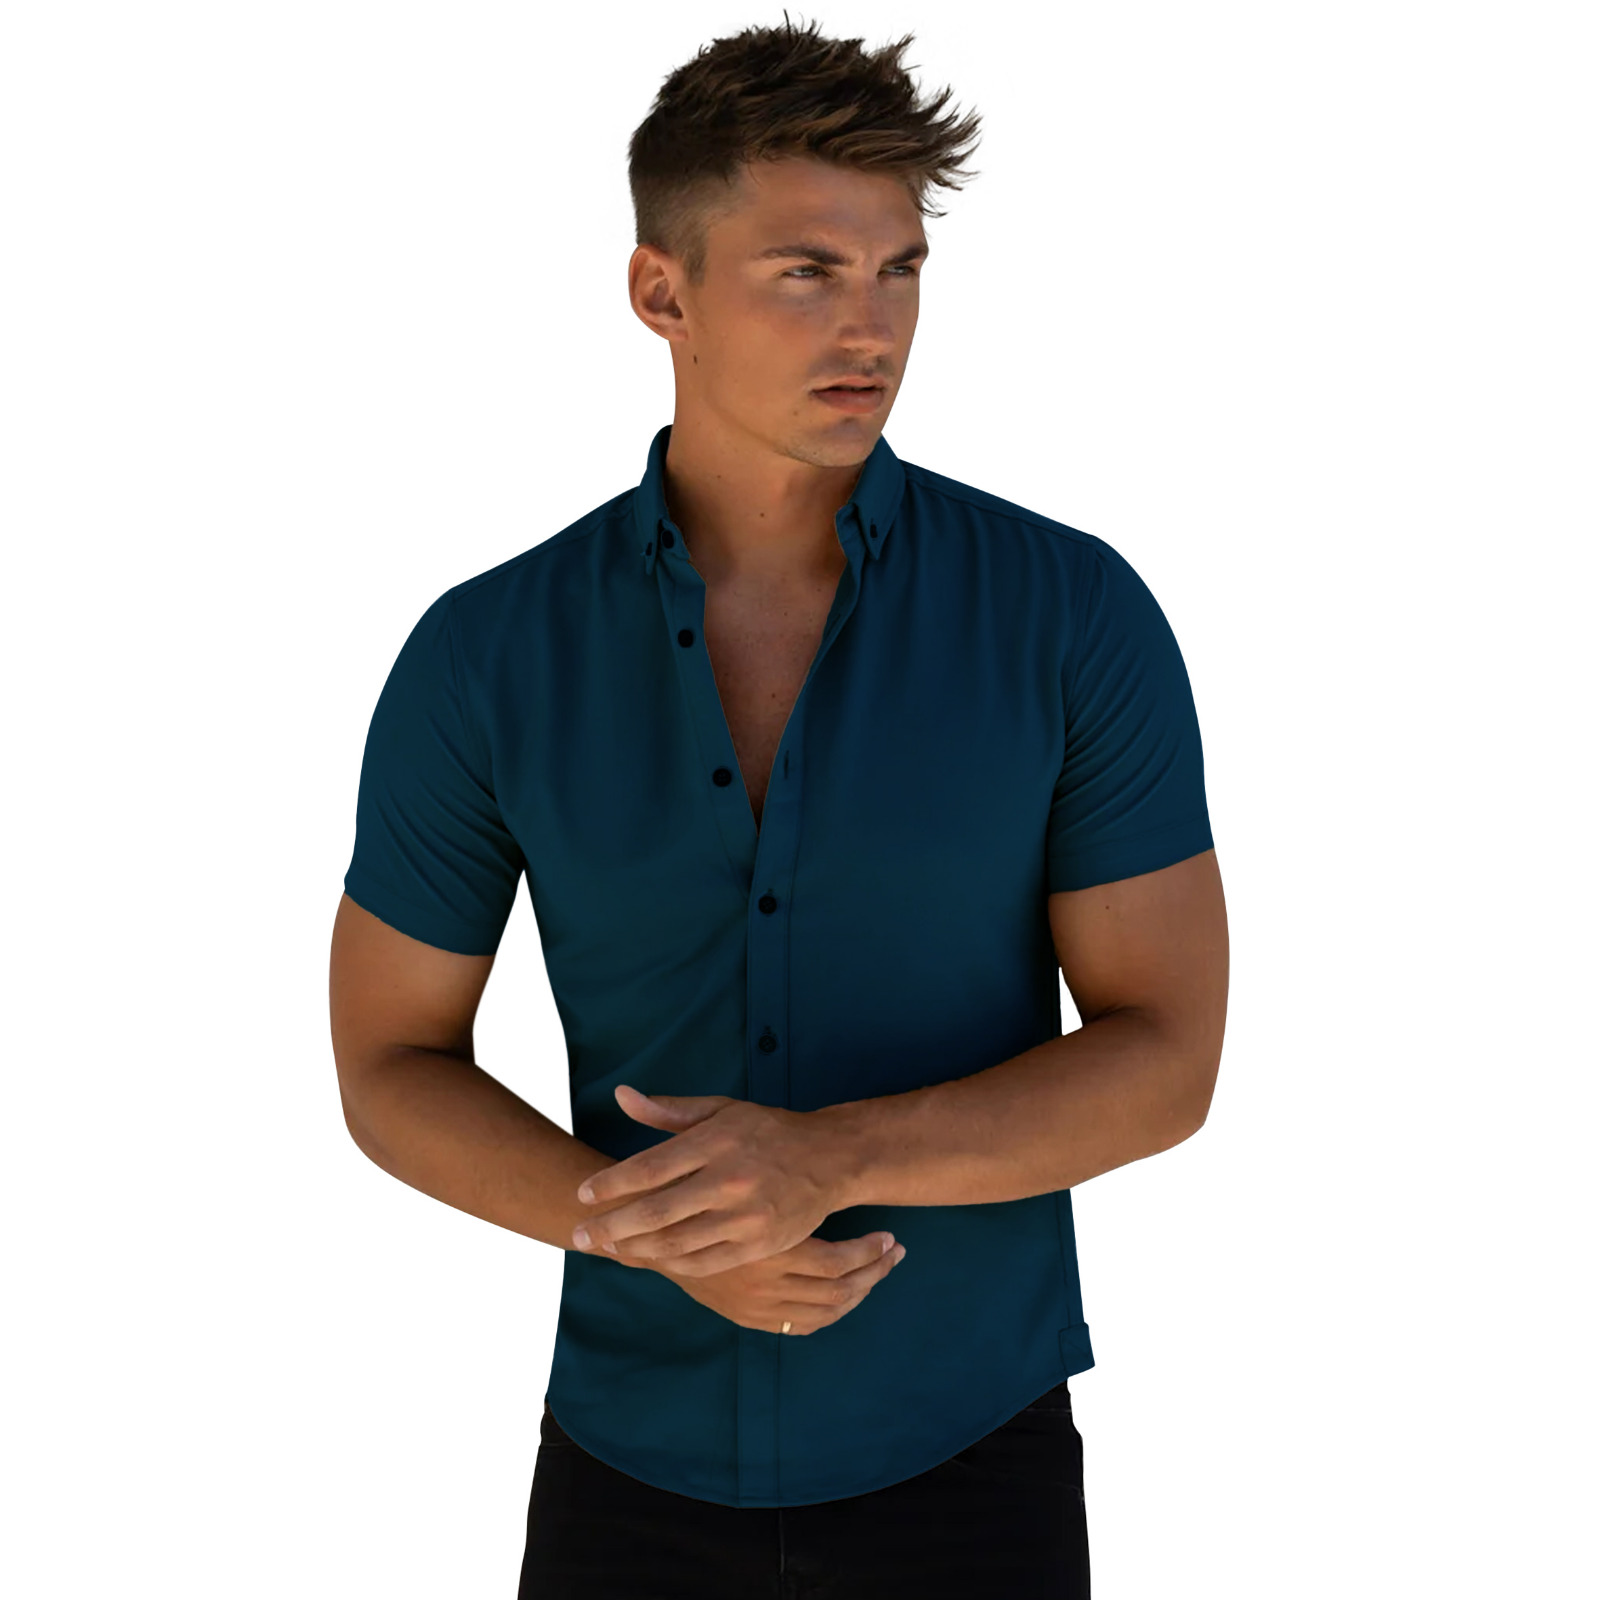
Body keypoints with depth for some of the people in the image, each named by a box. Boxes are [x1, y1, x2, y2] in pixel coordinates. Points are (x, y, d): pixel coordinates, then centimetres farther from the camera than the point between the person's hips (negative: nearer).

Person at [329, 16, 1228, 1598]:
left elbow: (1166, 1059, -13)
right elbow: (392, 1070, -3)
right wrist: (661, 1233, -23)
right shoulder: (486, 655, -11)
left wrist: (826, 1160, -30)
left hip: (965, 1454, -1)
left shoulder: (1079, 612, -14)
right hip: (639, 1457, 1)